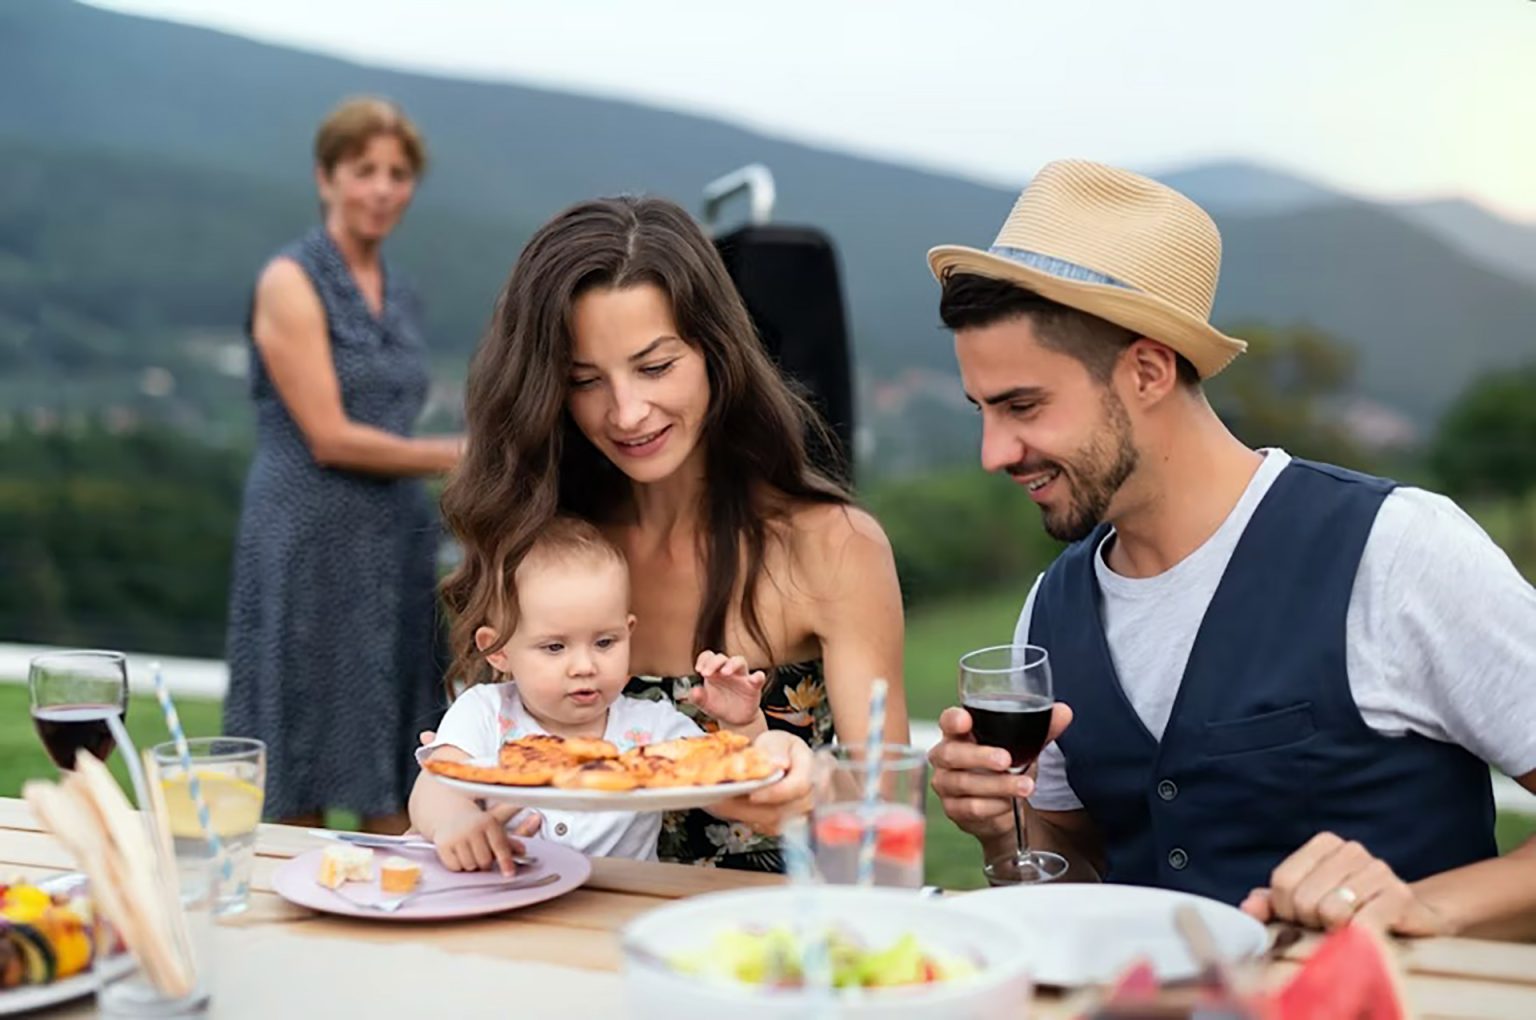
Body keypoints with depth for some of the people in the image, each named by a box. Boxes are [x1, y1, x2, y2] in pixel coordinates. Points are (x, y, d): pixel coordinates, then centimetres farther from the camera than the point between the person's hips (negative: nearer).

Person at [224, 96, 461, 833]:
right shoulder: (291, 281, -7)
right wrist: (457, 457, -9)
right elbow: (329, 437, -12)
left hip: (398, 539, 7)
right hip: (311, 542, -6)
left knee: (393, 776, 8)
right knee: (304, 786, 1)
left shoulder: (400, 295, 14)